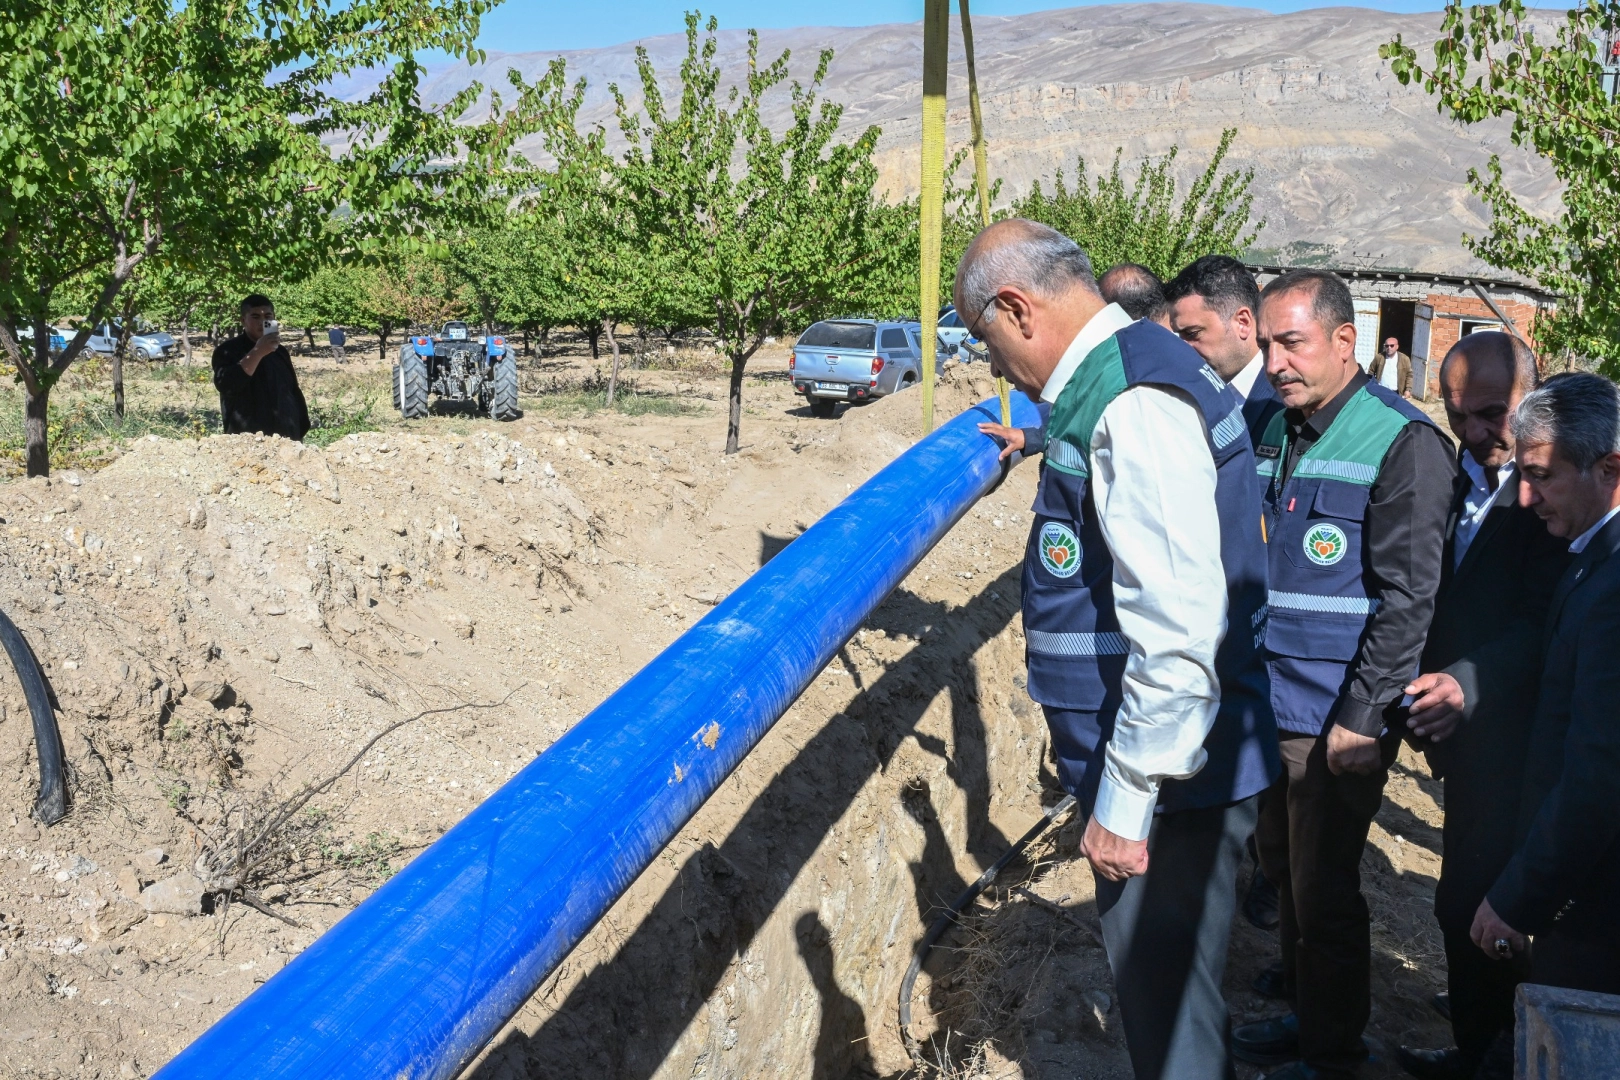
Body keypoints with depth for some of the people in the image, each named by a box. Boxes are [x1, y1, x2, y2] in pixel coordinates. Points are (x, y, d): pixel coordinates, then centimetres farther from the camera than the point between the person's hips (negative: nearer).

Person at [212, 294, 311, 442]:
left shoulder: (280, 352, 17)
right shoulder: (228, 351, -2)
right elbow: (225, 385, -20)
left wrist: (300, 432, 14)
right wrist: (256, 353, -23)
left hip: (287, 440, 6)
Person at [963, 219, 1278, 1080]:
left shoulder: (1133, 405, -22)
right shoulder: (1116, 385, 10)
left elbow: (1179, 632, -26)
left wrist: (1125, 800, -21)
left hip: (1171, 782, -10)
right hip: (1160, 765, 10)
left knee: (1166, 1008, 3)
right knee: (1159, 988, 22)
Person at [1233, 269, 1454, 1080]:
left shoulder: (1404, 443, -13)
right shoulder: (1273, 429, 8)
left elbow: (1407, 599, -16)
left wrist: (1361, 720, -18)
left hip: (1338, 717, -7)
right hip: (1265, 704, 7)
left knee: (1323, 893, 5)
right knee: (1283, 869, 19)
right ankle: (1303, 1014, 37)